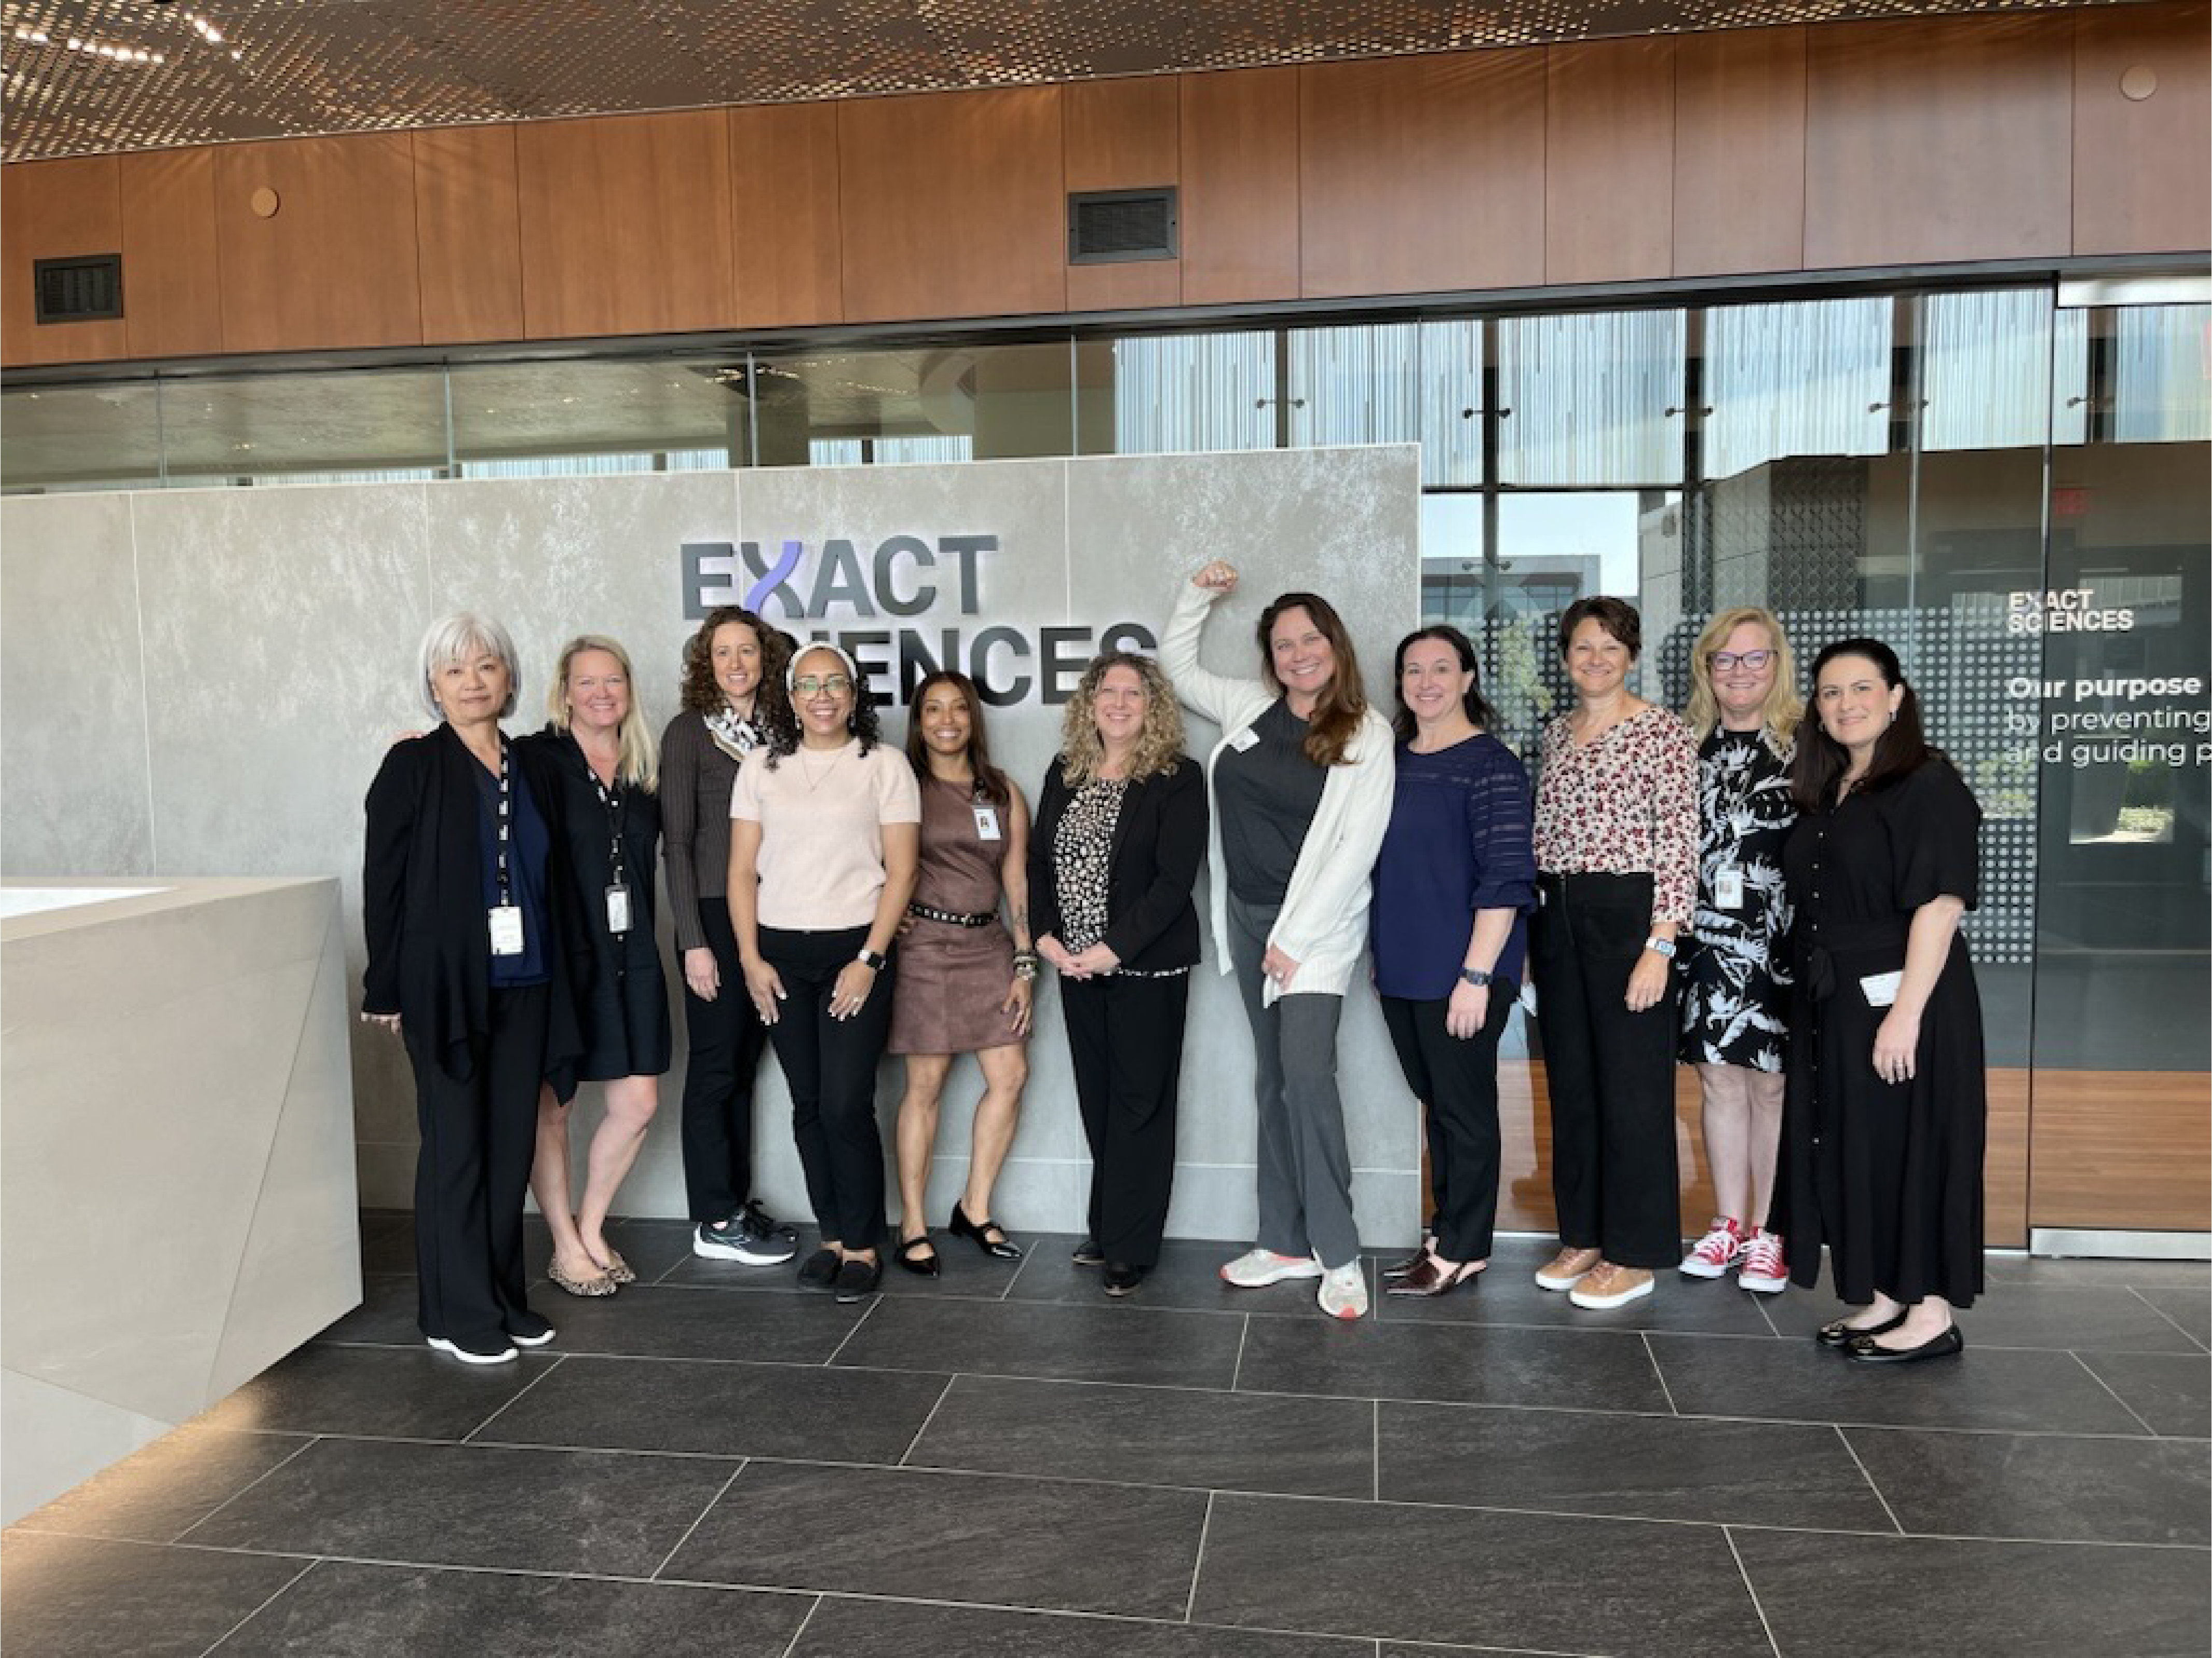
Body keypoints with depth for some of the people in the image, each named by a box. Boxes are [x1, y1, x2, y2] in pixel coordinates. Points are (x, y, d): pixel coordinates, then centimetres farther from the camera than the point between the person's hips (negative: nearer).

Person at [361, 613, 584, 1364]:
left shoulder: (533, 769, 10)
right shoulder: (413, 765, -3)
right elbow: (382, 879, -5)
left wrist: (565, 975, 8)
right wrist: (387, 987, -8)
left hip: (524, 985, 5)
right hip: (445, 985, -4)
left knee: (513, 1144, 10)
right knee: (456, 1148, 2)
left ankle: (502, 1296, 22)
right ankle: (458, 1314, 13)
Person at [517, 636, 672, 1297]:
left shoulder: (644, 769, 10)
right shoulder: (537, 759, -5)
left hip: (630, 954, 5)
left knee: (638, 1102, 5)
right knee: (549, 1104, 6)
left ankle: (591, 1228, 26)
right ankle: (565, 1245, 22)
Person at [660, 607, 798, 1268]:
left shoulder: (777, 731, 8)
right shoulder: (688, 732, -5)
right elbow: (676, 841, -8)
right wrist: (693, 941, -13)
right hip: (714, 916, -5)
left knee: (745, 1063, 12)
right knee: (715, 1065, 1)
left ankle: (737, 1201, 22)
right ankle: (715, 1222, 10)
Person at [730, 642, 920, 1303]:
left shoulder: (884, 764, 0)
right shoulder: (762, 766, 9)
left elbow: (901, 871, -3)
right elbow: (742, 870, 8)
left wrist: (869, 959, -9)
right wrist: (750, 957, 0)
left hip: (854, 950, -3)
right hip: (780, 953, 3)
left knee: (846, 1104, -7)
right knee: (808, 1104, 8)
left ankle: (864, 1246, 9)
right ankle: (832, 1236, 21)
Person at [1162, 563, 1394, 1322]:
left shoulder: (1367, 734, -8)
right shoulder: (1250, 707, 6)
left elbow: (1358, 846, -13)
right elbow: (1176, 666, 22)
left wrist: (1297, 937, -14)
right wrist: (1198, 594, 10)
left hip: (1314, 925, -5)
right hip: (1247, 916, 6)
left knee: (1308, 1075, -17)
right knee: (1275, 1079, 11)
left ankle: (1338, 1255, -4)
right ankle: (1286, 1243, 20)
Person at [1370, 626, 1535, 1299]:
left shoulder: (1490, 765, -11)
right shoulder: (1394, 761, 10)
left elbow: (1505, 878, -16)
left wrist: (1476, 974, -20)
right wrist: (1381, 954, 15)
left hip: (1461, 972, -7)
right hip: (1403, 970, 7)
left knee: (1464, 1109, 4)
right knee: (1435, 1103, 16)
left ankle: (1464, 1248, 17)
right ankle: (1445, 1234, 28)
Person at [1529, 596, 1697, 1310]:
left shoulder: (1664, 734, -7)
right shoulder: (1556, 734, 13)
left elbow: (1679, 847, -12)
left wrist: (1658, 947, -17)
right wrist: (1537, 916, 14)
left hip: (1627, 915, -6)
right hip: (1556, 919, 7)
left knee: (1632, 1083, 0)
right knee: (1570, 1081, 12)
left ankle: (1634, 1255, 12)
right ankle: (1583, 1233, 25)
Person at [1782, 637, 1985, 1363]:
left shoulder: (1928, 784, -10)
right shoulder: (1824, 794, 13)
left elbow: (1940, 904, -18)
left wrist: (1906, 1011, -23)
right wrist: (1821, 997, 10)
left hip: (1901, 998, -8)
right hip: (1832, 1003, 8)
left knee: (1909, 1144, 0)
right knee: (1848, 1148, 12)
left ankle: (1932, 1313, 13)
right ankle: (1882, 1297, 24)